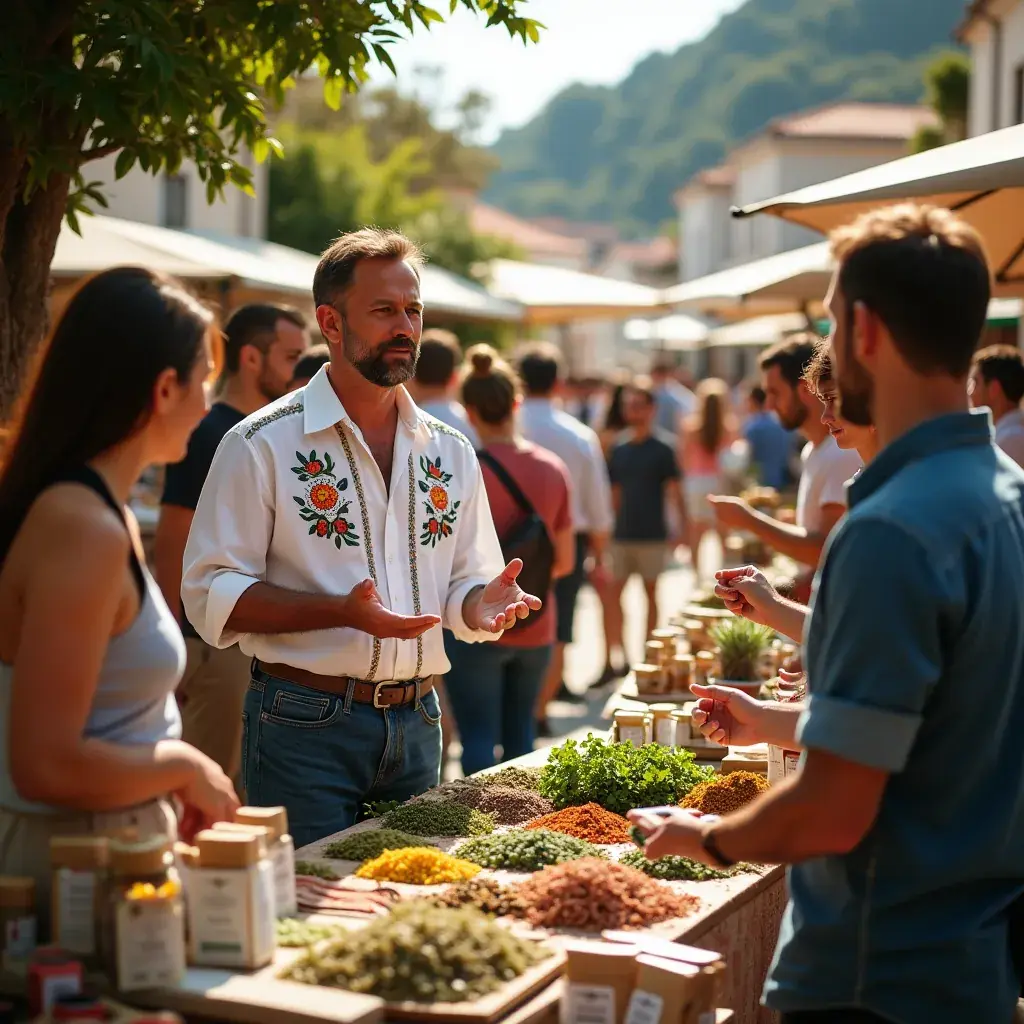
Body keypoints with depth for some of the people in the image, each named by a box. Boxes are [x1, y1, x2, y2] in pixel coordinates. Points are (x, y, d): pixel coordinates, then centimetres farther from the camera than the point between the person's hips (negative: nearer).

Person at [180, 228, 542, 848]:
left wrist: (486, 602, -9)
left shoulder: (451, 451, 10)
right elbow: (211, 596, -11)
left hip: (416, 726, 5)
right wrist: (343, 611, -23)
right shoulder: (262, 445, -6)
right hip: (305, 727, -5)